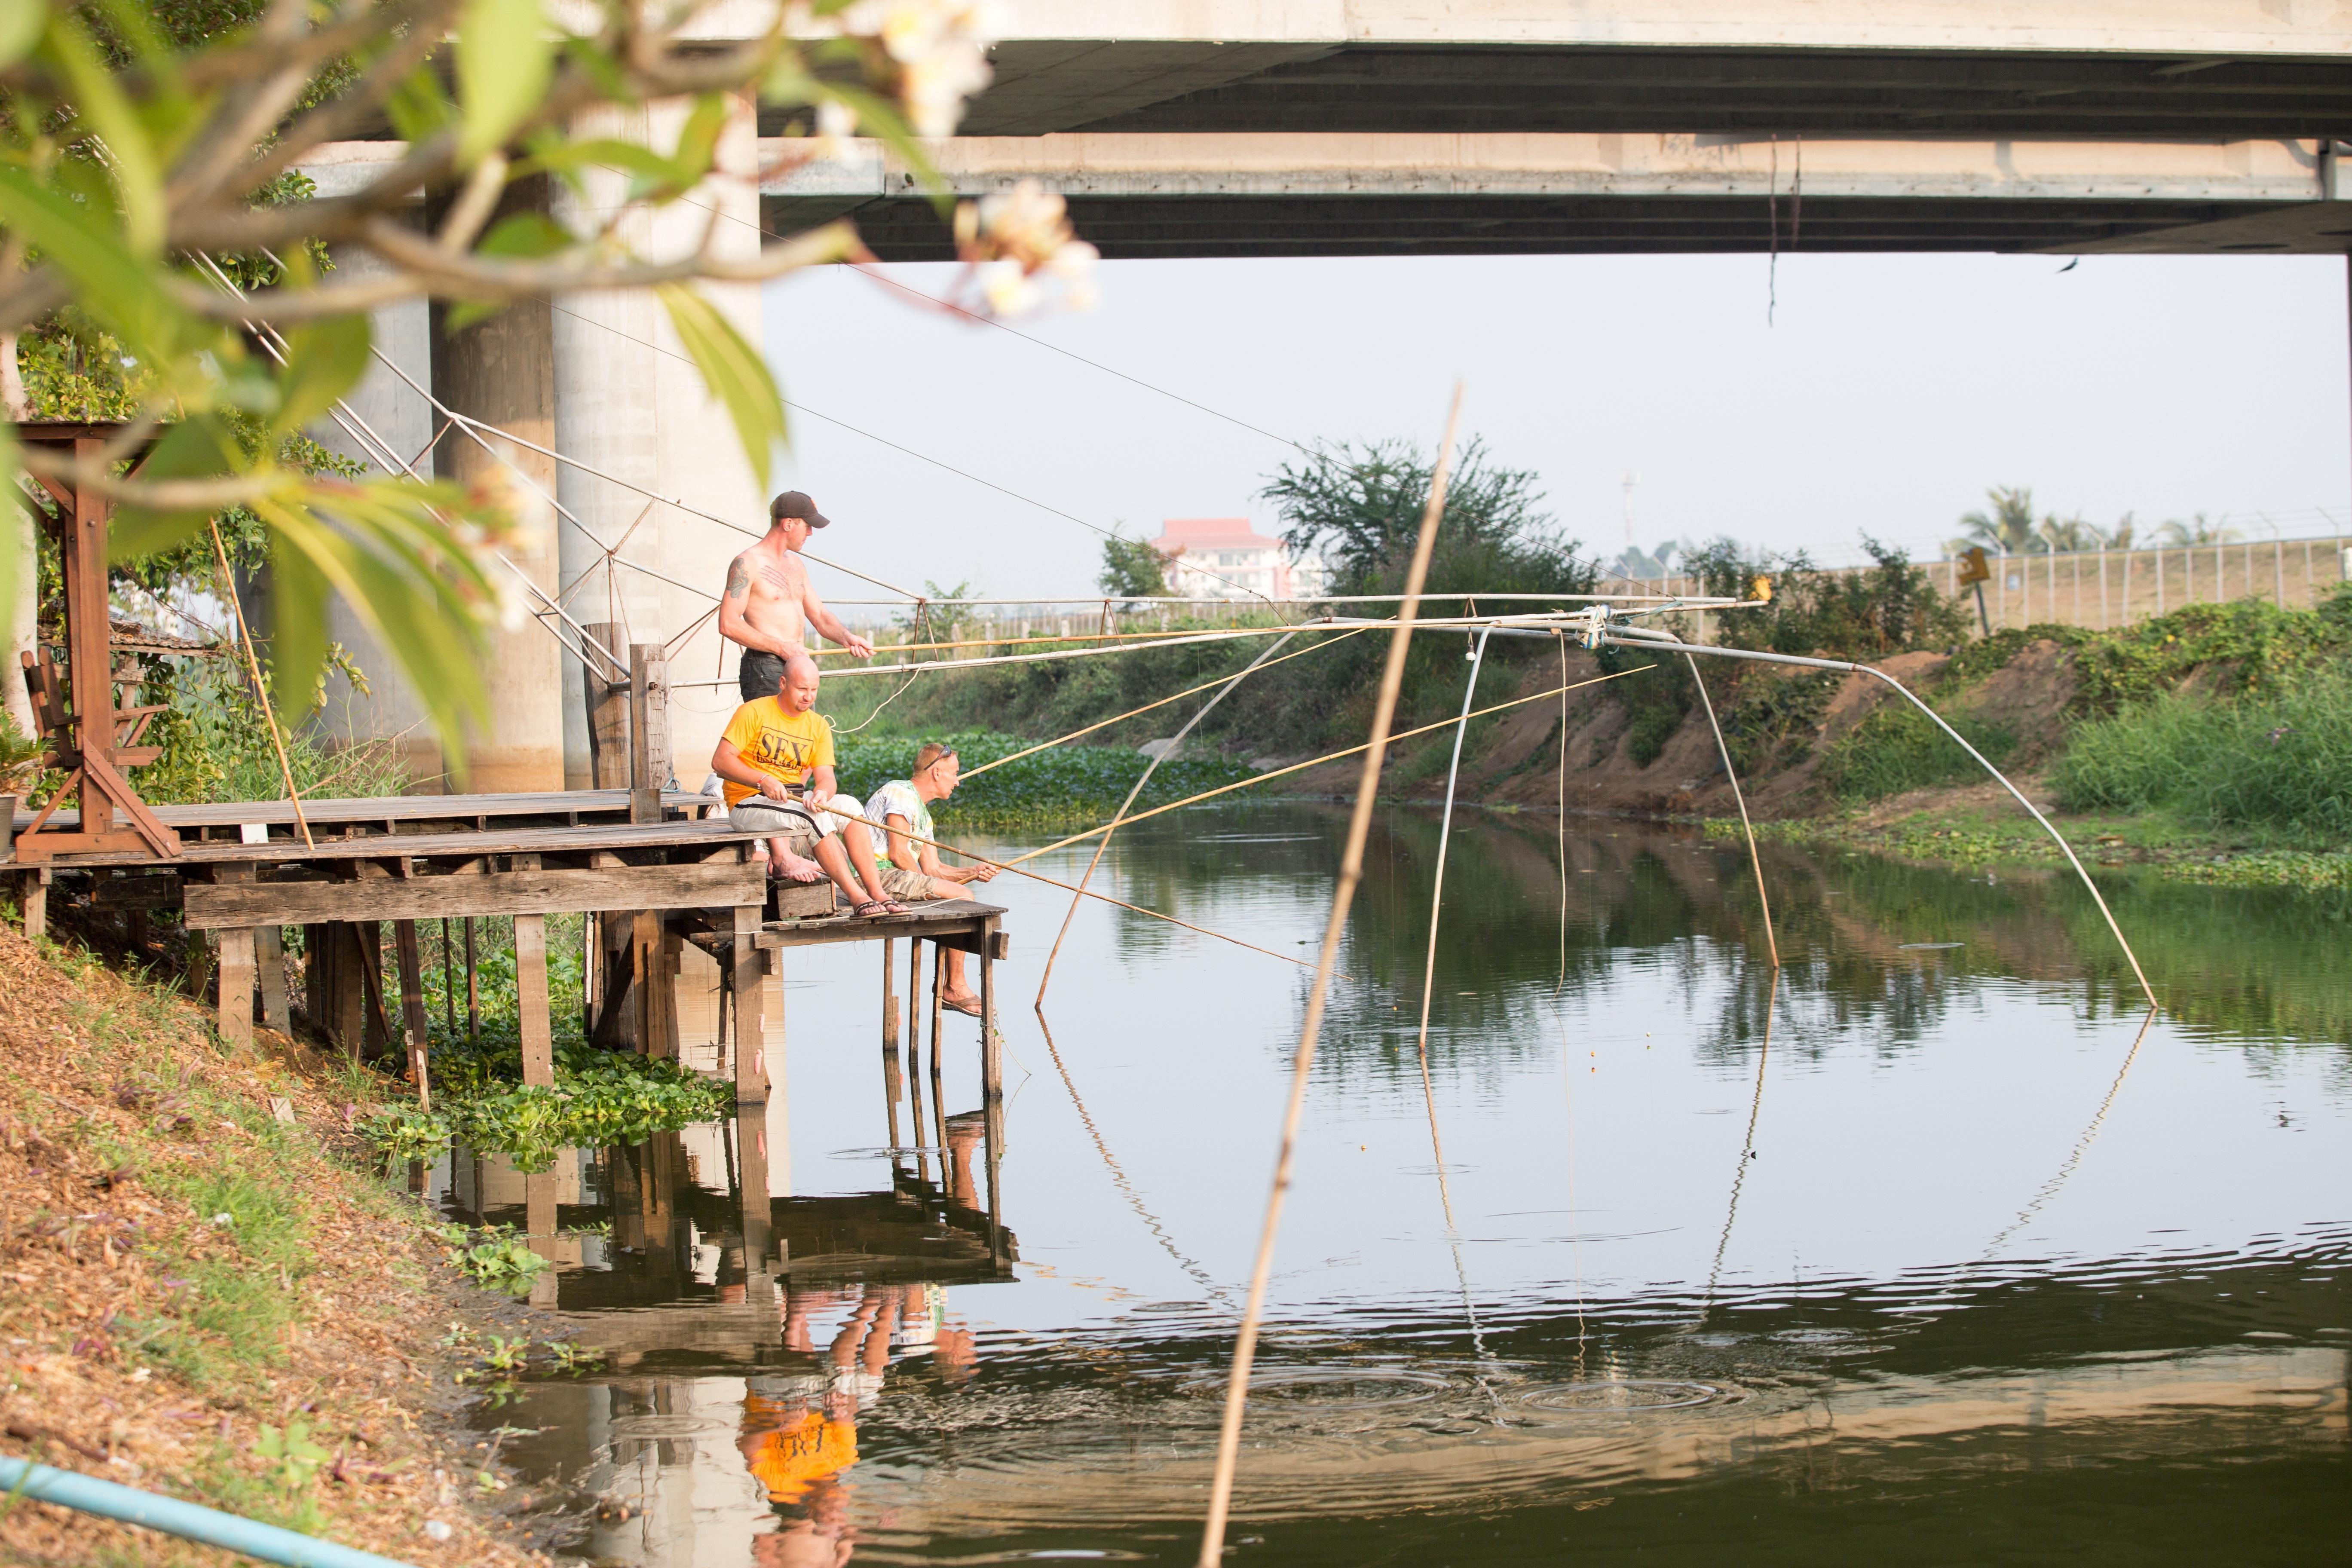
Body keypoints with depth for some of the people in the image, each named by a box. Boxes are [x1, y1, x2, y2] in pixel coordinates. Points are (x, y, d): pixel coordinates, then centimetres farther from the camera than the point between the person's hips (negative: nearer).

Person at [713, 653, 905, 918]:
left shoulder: (818, 725, 10)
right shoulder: (754, 712, -6)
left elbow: (826, 777, 0)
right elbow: (720, 761, -13)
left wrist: (821, 794, -25)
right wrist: (763, 781, -26)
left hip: (796, 801, 6)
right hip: (748, 804, -6)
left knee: (849, 805, -20)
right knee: (815, 816, -31)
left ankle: (878, 893, -28)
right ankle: (857, 897, -31)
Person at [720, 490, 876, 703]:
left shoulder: (795, 564, 19)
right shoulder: (747, 564, -8)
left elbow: (820, 615, 21)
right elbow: (728, 624, -16)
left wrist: (846, 637, 0)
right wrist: (781, 647, -17)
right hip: (765, 669, -8)